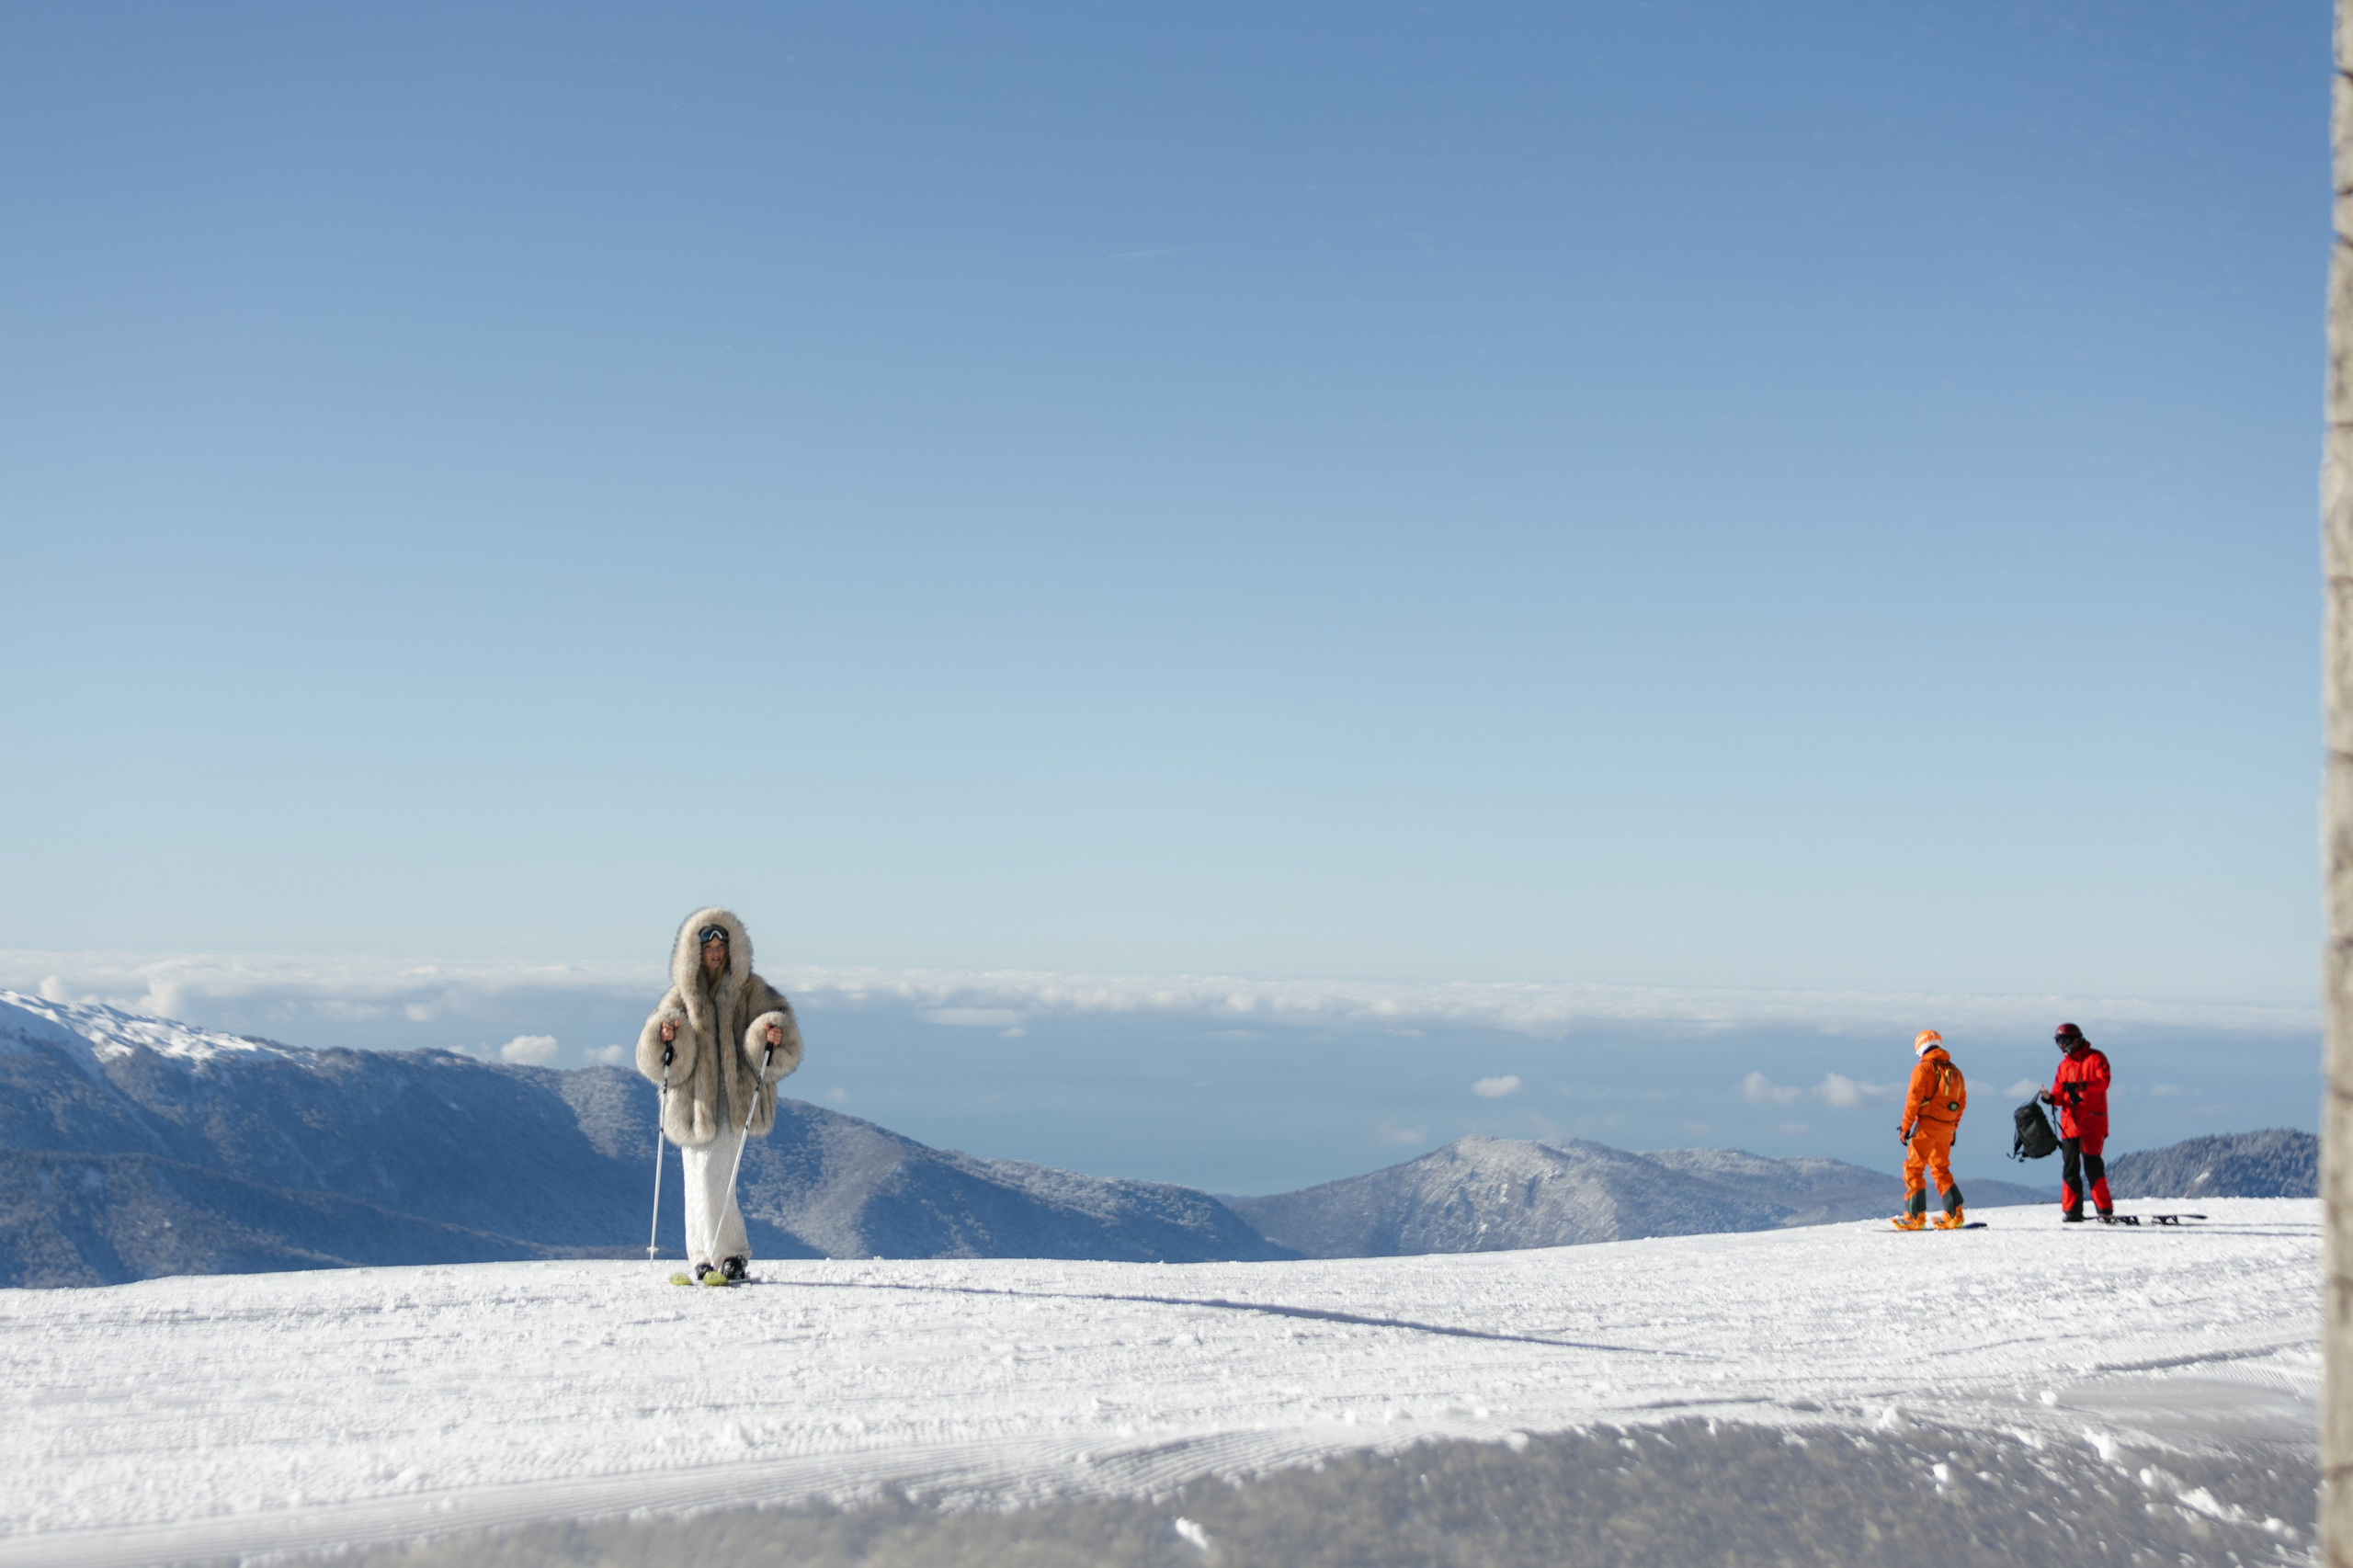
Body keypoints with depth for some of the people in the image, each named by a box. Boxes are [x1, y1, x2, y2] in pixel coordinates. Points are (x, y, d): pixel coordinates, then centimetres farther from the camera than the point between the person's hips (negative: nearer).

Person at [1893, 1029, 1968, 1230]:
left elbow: (1913, 1100, -12)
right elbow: (1962, 1102, 15)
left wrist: (1905, 1128, -7)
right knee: (1941, 1170, 18)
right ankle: (1954, 1215, 11)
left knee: (1913, 1168, 0)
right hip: (1947, 1128, 7)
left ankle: (1915, 1216, -4)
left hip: (1927, 1125, -7)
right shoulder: (1954, 1071, 13)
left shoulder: (1923, 1068, -7)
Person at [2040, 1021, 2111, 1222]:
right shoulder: (2064, 1064, 18)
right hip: (2069, 1122, 6)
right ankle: (2071, 1211, 6)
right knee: (2070, 1167, 3)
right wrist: (2051, 1097, -7)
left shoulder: (2095, 1058, 1)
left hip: (2092, 1121, -6)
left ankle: (2104, 1209, -6)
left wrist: (2081, 1085, -27)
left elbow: (2103, 1081, -15)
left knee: (2092, 1164, -11)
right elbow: (2060, 1093, 15)